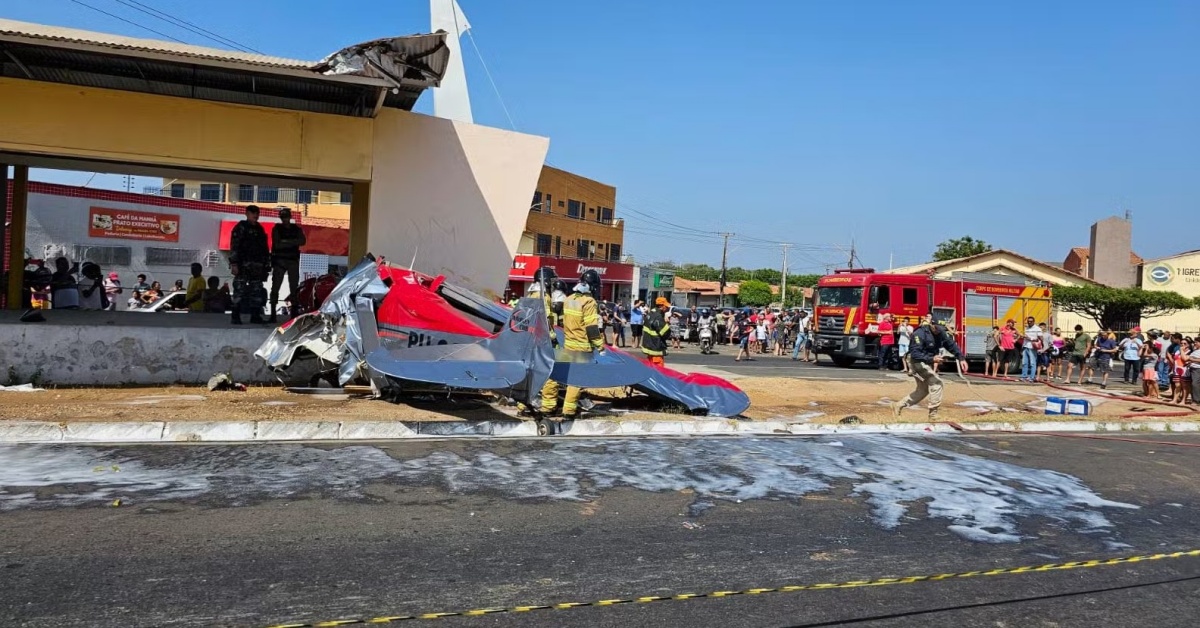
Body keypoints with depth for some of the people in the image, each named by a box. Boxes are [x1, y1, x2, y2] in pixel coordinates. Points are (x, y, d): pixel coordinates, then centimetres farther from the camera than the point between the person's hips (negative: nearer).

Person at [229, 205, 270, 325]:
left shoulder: (260, 229, 18)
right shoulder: (240, 227, -1)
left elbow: (264, 248, 20)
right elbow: (234, 246, -8)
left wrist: (266, 264, 14)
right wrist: (234, 264, -16)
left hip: (258, 265, 6)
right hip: (243, 264, -6)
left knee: (256, 290, 5)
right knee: (239, 289, -9)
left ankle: (255, 316, 9)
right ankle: (235, 316, -8)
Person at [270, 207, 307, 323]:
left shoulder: (297, 229, 11)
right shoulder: (276, 229, 5)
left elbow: (303, 241, -8)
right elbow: (277, 244, -9)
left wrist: (286, 241, -15)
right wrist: (293, 243, -9)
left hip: (293, 261, 2)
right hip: (279, 260, -2)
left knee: (294, 287, 1)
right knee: (275, 287, -5)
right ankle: (273, 314, -5)